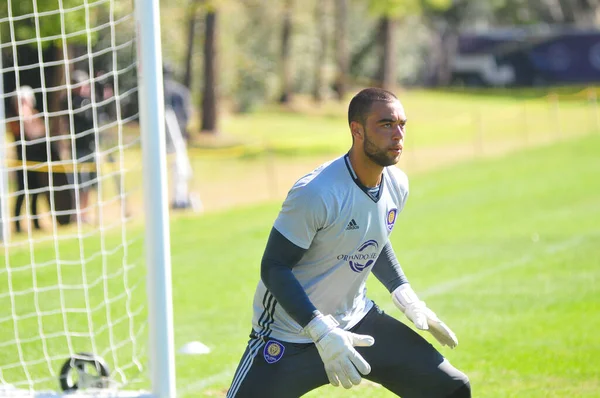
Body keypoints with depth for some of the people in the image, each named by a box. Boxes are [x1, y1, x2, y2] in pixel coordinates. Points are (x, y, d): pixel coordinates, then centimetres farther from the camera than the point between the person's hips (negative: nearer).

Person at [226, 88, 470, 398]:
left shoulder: (396, 185, -2)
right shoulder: (316, 193, -26)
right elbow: (274, 268, -23)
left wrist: (407, 299, 7)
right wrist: (322, 333, -30)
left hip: (355, 321, 7)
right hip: (290, 333, -7)